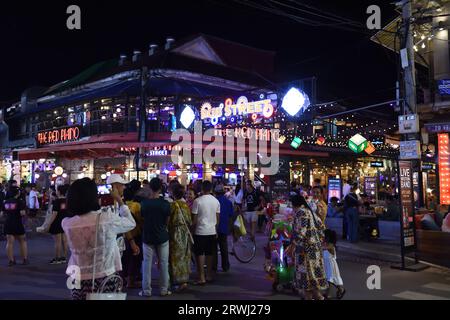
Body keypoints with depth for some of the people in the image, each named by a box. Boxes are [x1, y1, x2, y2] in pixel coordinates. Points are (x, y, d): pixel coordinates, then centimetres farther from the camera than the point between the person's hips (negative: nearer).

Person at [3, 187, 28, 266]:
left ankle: (11, 260, 4)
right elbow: (22, 213, -18)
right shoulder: (19, 202, -11)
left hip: (8, 223, 4)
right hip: (17, 224, -4)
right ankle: (25, 259, 12)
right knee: (22, 241, 10)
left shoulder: (5, 202, 6)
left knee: (9, 242, 5)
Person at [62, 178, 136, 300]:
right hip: (105, 279, -3)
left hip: (79, 280, 3)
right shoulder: (107, 218, -17)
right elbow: (131, 223, 1)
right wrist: (119, 200, 11)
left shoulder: (66, 223, -8)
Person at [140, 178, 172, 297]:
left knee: (147, 264, 8)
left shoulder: (144, 203, -8)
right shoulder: (165, 203, -10)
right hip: (162, 237, 0)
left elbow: (142, 218, 4)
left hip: (148, 237, 1)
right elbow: (167, 222, 0)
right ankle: (164, 290, 14)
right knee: (164, 264, 8)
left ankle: (146, 290, 13)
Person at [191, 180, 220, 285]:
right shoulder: (216, 201, 3)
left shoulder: (198, 201, -12)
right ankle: (209, 276, 22)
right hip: (212, 232, 5)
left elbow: (194, 219, -11)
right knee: (210, 254, 14)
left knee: (200, 254, 1)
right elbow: (217, 218, 8)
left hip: (200, 231, -5)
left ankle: (202, 278, 1)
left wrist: (193, 229, 2)